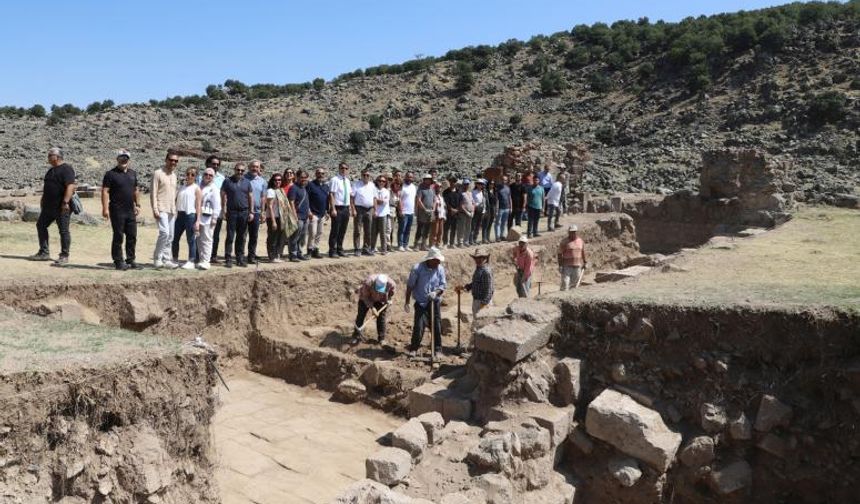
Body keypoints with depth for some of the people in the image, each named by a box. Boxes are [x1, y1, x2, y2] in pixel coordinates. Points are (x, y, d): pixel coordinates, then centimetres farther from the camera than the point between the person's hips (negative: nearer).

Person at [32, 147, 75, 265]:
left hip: (62, 207, -10)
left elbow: (70, 186, -23)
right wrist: (43, 200, 25)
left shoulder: (66, 169, -12)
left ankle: (64, 256, 3)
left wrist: (65, 202, -29)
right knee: (41, 225, 14)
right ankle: (44, 253, 22)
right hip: (49, 206, 10)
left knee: (64, 230, -4)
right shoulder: (51, 170, 17)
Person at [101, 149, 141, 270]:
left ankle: (130, 260, 18)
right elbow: (105, 191, -9)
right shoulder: (111, 174, -5)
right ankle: (118, 261, 7)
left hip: (131, 211, 6)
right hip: (117, 211, -6)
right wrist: (105, 208, -16)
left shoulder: (133, 173, 14)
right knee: (118, 237, -1)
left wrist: (137, 204, 14)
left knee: (132, 236, 8)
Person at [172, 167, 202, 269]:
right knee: (175, 238, 10)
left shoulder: (196, 188, -2)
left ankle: (191, 261, 5)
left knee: (191, 239, -1)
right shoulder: (182, 187, 14)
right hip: (180, 214, 6)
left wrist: (198, 221, -14)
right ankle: (175, 259, 22)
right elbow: (177, 201, 18)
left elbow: (198, 205, -7)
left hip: (190, 215, -6)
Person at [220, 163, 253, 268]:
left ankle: (240, 259, 12)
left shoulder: (247, 182, 10)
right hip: (232, 212, -3)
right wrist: (223, 210, -6)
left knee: (241, 237, 6)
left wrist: (251, 212, 5)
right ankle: (228, 259, 0)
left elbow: (250, 197, 11)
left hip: (244, 212, 3)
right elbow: (223, 196, 2)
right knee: (230, 236, -2)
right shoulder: (228, 181, 3)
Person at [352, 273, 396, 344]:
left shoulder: (391, 284, -34)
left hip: (381, 301, 2)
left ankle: (381, 338, 13)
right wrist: (372, 307, -30)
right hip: (366, 298, -1)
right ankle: (357, 336, 9)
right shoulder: (368, 283, -41)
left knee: (381, 317, 0)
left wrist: (389, 300, -12)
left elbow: (391, 292, -6)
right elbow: (365, 296, -26)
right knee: (361, 315, -1)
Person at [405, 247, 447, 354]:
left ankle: (437, 349, 19)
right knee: (418, 326, -6)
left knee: (436, 326, 5)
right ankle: (413, 349, 11)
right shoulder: (417, 269, -12)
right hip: (421, 302, -3)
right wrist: (407, 302, -4)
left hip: (435, 302, 3)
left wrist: (436, 292, -19)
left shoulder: (440, 269, -3)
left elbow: (443, 285, 2)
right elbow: (410, 286, -5)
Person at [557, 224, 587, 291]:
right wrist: (560, 265, -11)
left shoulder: (580, 240, 8)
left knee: (574, 285, 8)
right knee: (565, 283, -11)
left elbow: (583, 252, 19)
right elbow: (560, 254, -6)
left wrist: (585, 262, 15)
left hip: (577, 266, 4)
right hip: (567, 266, -4)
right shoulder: (564, 242, -6)